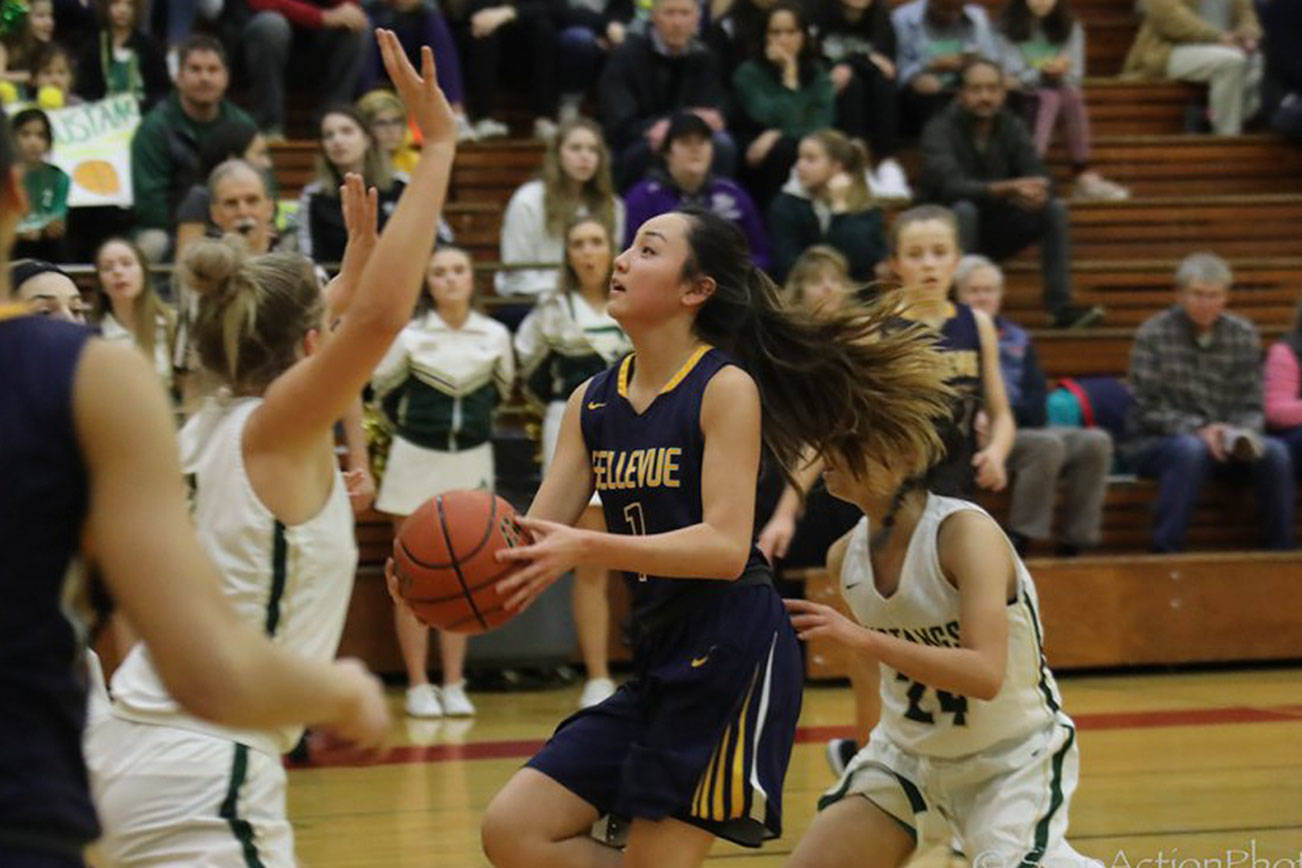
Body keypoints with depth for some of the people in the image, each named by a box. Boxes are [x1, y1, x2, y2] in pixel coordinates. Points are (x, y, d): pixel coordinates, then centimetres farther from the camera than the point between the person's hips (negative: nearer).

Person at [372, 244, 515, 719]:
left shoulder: (495, 336, -4)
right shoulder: (409, 336, -11)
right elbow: (383, 387, 5)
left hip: (472, 461, 2)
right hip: (417, 460, -2)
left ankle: (454, 686, 14)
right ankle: (418, 687, 6)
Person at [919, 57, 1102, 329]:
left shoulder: (1011, 127, 1)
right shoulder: (940, 130, -14)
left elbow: (1039, 176, -9)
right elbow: (950, 185, -31)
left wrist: (1036, 193, -36)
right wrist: (1006, 189, -44)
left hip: (995, 230, 5)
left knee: (1054, 208, -14)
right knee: (963, 210, -36)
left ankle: (1060, 306, -21)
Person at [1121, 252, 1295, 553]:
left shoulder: (1243, 334, 6)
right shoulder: (1154, 334, -6)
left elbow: (1251, 407, 6)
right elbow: (1147, 409, -10)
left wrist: (1242, 434, -17)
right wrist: (1198, 430, -23)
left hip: (1222, 443, 4)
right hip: (1153, 445, -3)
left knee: (1275, 452, -23)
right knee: (1191, 450, -37)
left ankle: (1281, 550, -15)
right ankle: (1164, 553, -34)